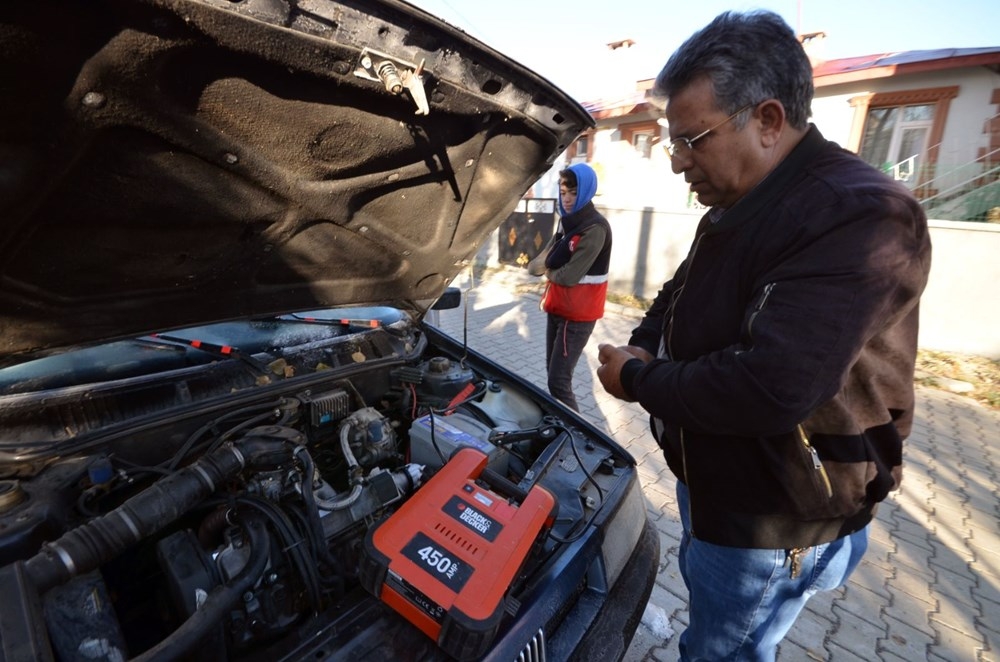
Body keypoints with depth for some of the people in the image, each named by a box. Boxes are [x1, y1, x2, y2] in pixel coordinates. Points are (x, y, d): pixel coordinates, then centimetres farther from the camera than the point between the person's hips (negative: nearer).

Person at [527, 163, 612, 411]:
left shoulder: (595, 228, -18)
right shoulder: (569, 222, 11)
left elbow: (569, 276, -22)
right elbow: (534, 266, 10)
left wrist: (547, 270, -3)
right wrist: (545, 262, -11)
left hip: (577, 314, -9)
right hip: (558, 308, 9)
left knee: (559, 381, -9)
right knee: (553, 374, 17)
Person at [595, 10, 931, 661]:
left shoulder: (860, 216, -28)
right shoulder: (738, 209, 4)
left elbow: (771, 390, -37)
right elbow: (679, 294, 16)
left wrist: (639, 380, -22)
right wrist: (644, 347, -5)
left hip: (774, 521, -8)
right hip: (711, 482, 9)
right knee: (703, 592, 32)